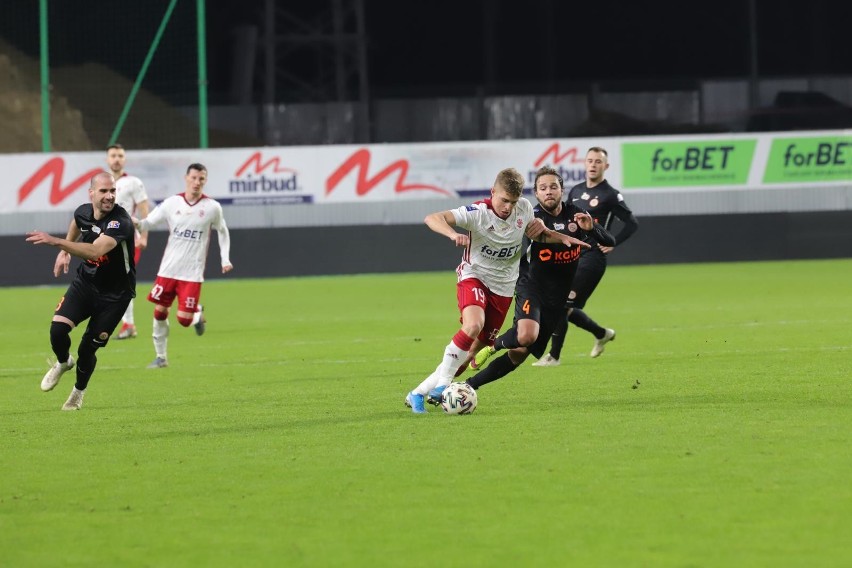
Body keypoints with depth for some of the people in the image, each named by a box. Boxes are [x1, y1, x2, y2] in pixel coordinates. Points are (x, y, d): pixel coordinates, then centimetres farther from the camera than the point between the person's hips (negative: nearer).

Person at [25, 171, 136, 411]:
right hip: (85, 282, 4)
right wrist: (65, 252, 23)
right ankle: (63, 363, 19)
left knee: (88, 349, -2)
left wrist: (56, 242, -52)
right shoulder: (84, 212, -8)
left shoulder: (120, 222, -29)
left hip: (114, 294, -4)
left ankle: (78, 392, 29)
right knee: (57, 329, -16)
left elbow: (96, 250, -46)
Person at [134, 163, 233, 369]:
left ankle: (198, 314, 28)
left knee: (184, 319, -8)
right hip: (168, 269, 2)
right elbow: (149, 222, 0)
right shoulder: (172, 203, -1)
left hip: (192, 273, -2)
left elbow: (223, 233, 12)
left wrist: (225, 259, 4)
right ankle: (161, 356, 18)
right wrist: (137, 223, -23)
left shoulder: (212, 207, -3)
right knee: (159, 312, 2)